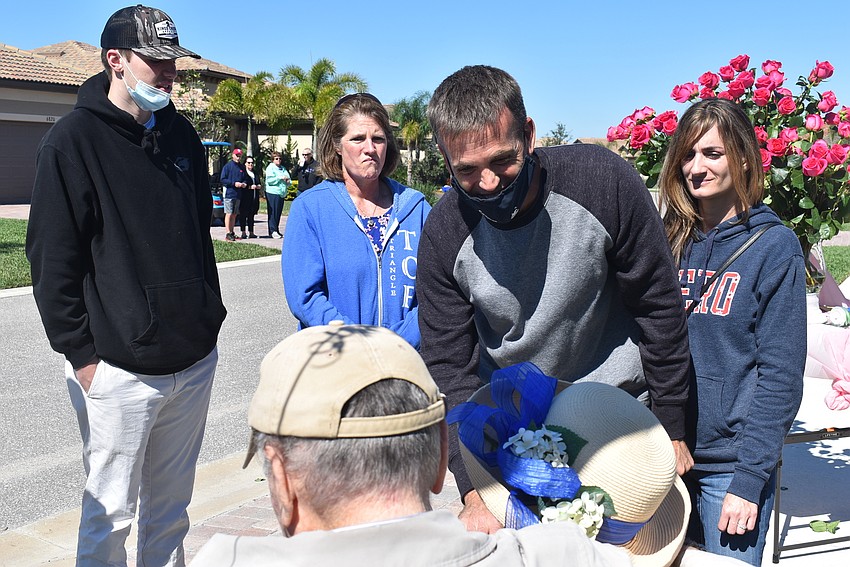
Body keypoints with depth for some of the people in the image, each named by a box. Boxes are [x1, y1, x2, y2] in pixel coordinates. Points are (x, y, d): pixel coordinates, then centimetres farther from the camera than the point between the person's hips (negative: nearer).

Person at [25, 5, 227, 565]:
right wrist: (81, 354, -11)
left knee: (173, 502, 17)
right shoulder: (73, 140, -8)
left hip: (195, 360, 6)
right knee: (111, 510, 7)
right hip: (120, 368, -5)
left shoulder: (181, 134, 10)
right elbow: (51, 260, -9)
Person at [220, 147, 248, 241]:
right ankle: (228, 234, -6)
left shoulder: (242, 167, 12)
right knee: (229, 214, -7)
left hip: (238, 194, 5)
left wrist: (244, 183, -2)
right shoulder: (228, 166, -3)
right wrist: (234, 183, -16)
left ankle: (232, 232, 18)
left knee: (234, 214, 11)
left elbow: (245, 178, 21)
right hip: (229, 193, -5)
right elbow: (222, 180, -7)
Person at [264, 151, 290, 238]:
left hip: (281, 194, 7)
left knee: (279, 212, 9)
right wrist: (280, 178, -15)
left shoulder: (283, 168, 19)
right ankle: (272, 231, -6)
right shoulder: (270, 168, -2)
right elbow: (270, 180, -14)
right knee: (273, 212, -7)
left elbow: (288, 178, 21)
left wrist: (287, 181, -2)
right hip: (272, 192, -7)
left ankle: (276, 230, 16)